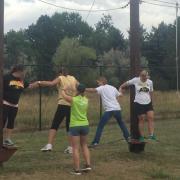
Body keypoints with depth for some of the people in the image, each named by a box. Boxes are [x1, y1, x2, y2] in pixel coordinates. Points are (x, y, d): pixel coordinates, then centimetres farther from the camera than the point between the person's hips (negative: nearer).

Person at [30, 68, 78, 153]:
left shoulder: (60, 78, 3)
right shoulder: (73, 79, 15)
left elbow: (51, 83, -14)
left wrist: (38, 83, -17)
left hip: (63, 104, -4)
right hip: (73, 105, 4)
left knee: (54, 125, -3)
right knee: (69, 126, 12)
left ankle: (49, 145, -15)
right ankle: (70, 147, 8)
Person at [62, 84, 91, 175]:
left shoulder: (73, 99, -10)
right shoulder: (86, 100, 2)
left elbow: (63, 94, 6)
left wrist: (64, 90, 25)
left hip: (75, 126, -4)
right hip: (85, 125, 4)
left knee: (75, 148, 2)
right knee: (84, 145, 21)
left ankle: (77, 170, 2)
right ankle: (88, 165, 16)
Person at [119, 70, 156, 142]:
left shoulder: (150, 82, 4)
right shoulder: (136, 80, -6)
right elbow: (127, 83, 7)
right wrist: (121, 87, -2)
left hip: (148, 103, 3)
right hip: (139, 103, -3)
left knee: (151, 117, -12)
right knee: (141, 120, 0)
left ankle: (151, 135, -12)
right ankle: (142, 136, 10)